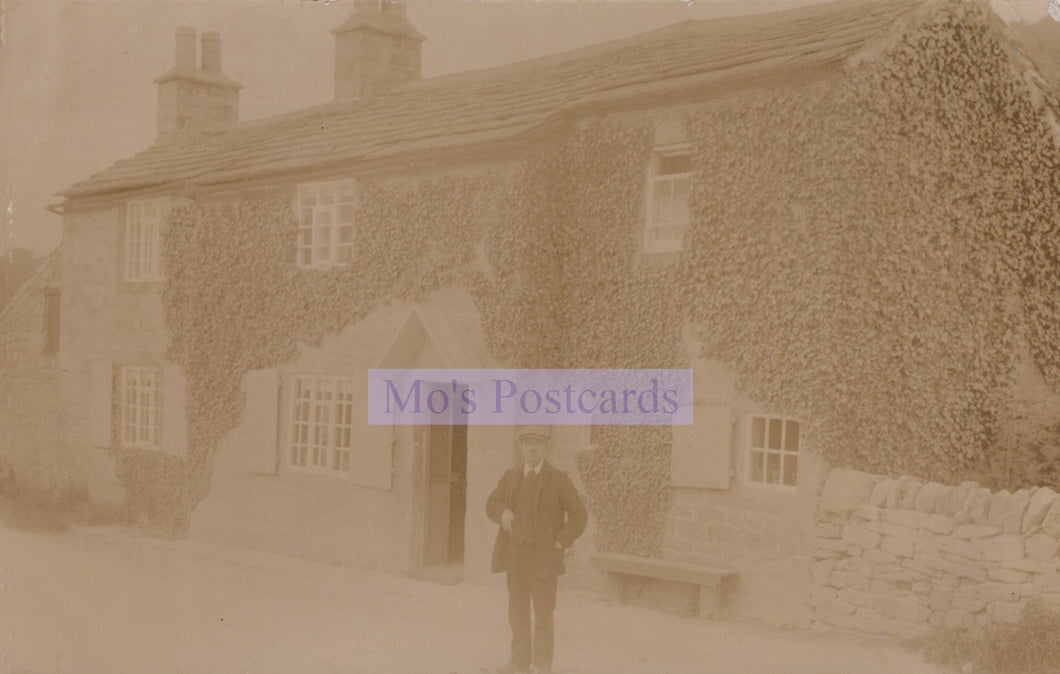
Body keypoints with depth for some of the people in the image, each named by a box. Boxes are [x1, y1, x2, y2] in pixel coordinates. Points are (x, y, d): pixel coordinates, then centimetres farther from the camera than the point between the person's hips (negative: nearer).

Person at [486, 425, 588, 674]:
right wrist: (503, 512, -6)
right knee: (517, 610, 10)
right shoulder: (510, 476, 8)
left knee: (543, 612, 1)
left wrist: (561, 543, -11)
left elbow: (579, 515, -3)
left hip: (544, 557, -4)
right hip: (515, 556, 4)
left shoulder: (559, 478, -4)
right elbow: (491, 503, 17)